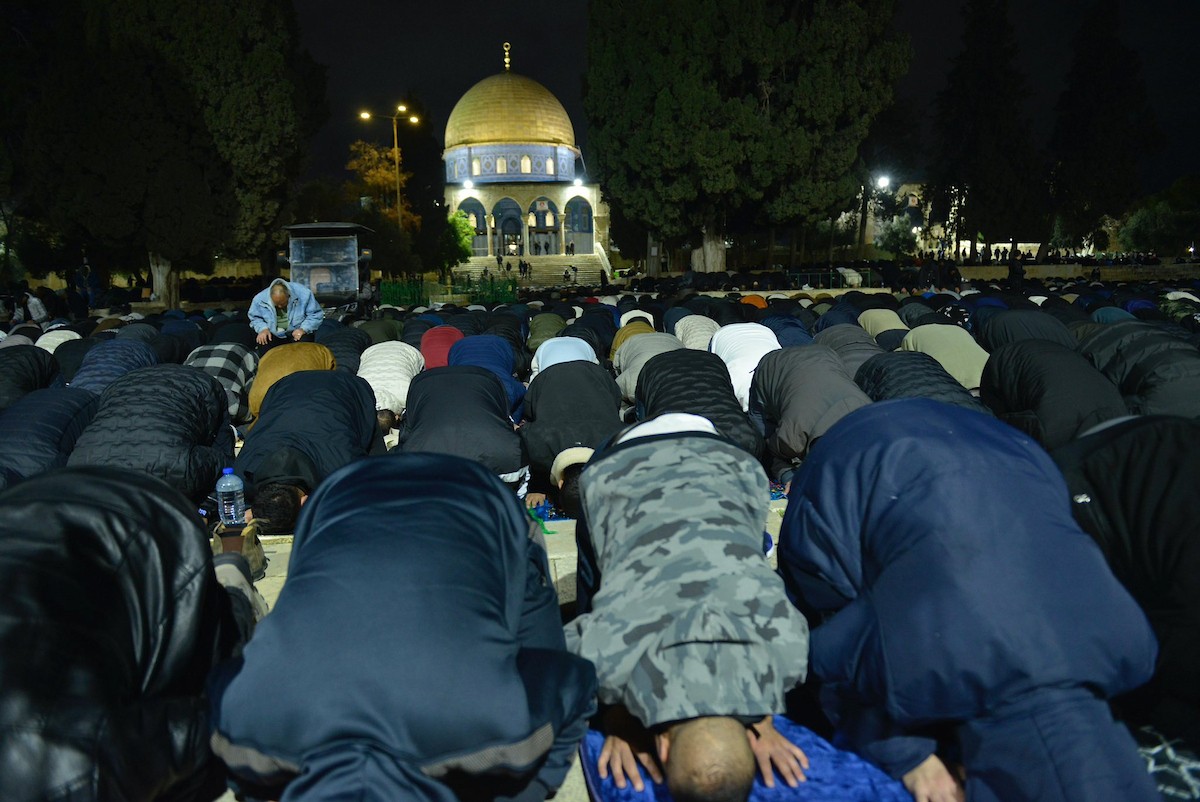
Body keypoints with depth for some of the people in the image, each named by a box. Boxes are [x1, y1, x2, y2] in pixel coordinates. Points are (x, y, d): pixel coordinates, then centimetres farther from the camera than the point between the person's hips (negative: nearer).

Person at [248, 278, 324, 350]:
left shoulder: (304, 294, -18)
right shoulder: (260, 299, -11)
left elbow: (316, 315, -10)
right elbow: (255, 318, 6)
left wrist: (303, 329, -24)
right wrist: (263, 328, -14)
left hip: (296, 333, -2)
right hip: (274, 335, 2)